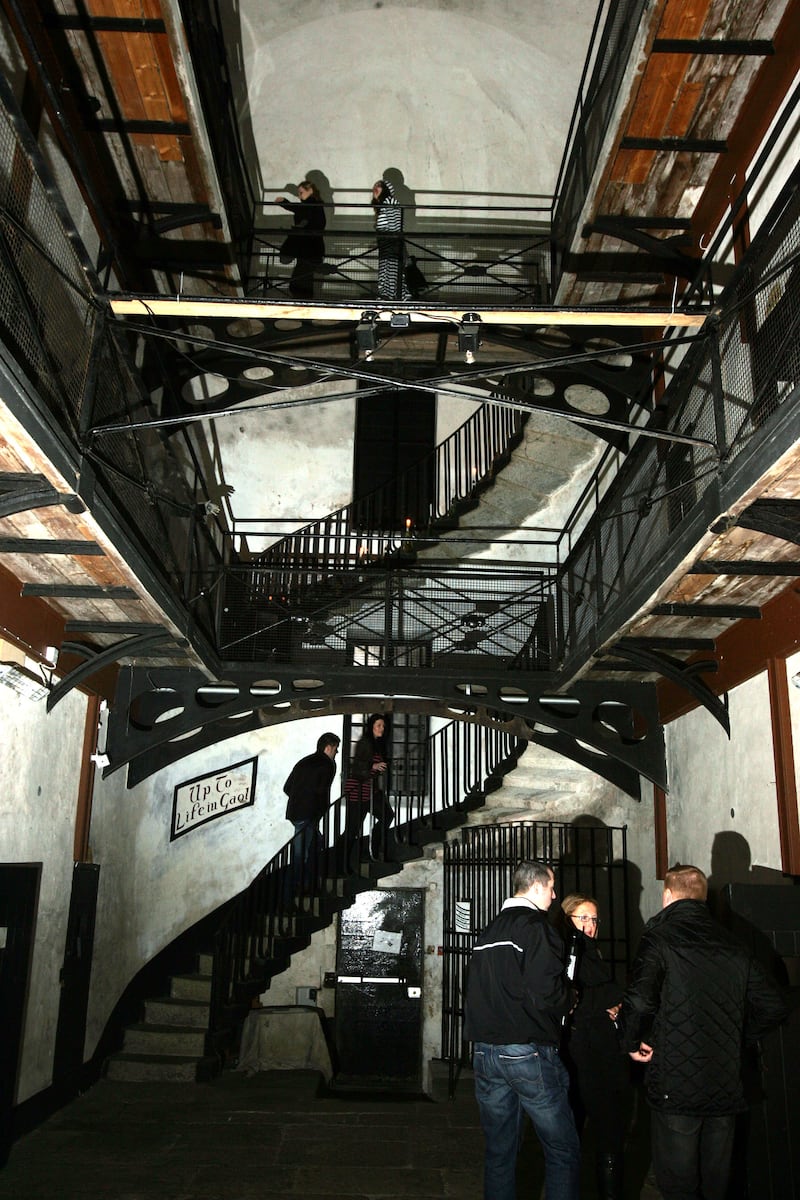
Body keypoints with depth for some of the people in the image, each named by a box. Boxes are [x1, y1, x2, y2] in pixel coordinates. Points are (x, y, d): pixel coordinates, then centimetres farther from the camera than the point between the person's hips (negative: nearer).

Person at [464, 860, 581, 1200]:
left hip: (485, 1051, 7)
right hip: (527, 1052, -7)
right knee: (563, 1150, 5)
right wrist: (569, 1001, -1)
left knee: (499, 1151, 15)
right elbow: (547, 993, -20)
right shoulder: (536, 927, -12)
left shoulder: (489, 932, 12)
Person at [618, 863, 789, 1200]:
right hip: (726, 1086, 5)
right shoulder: (731, 944, 6)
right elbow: (773, 1006, 9)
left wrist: (632, 1042, -6)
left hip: (675, 1087, -5)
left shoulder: (659, 937, -10)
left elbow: (639, 1001, -24)